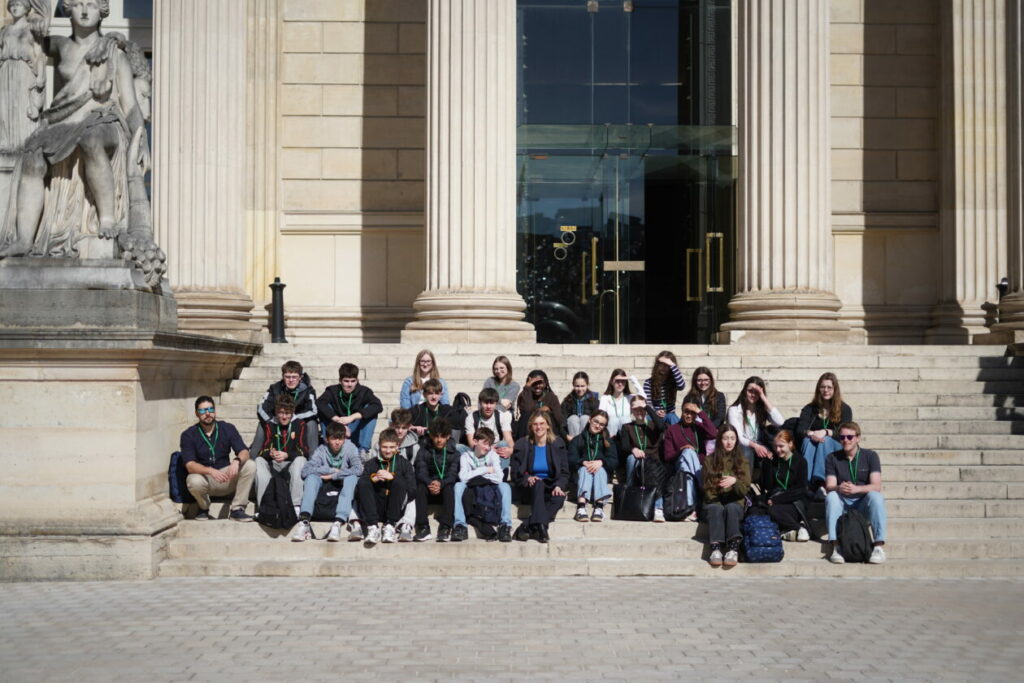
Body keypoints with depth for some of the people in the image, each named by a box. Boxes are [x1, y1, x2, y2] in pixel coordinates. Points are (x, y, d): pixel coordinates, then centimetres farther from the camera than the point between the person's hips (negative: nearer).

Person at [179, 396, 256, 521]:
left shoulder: (228, 428, 0)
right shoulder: (188, 435, -6)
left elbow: (244, 452, -8)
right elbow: (190, 465, -17)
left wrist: (237, 461, -33)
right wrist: (211, 471, -36)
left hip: (227, 478, 2)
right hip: (204, 476, -2)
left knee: (250, 465, -22)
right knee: (194, 481, -37)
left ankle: (237, 509, -14)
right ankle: (204, 508, -2)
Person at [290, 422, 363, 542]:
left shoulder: (350, 448, -9)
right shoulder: (321, 450, -7)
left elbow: (358, 469, -25)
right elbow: (305, 471, -21)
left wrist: (334, 475, -22)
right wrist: (331, 470, -22)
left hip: (345, 488, -1)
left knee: (352, 477, -30)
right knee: (312, 477, -24)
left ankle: (338, 523, -43)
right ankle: (304, 521, -40)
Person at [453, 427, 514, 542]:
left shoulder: (492, 454, -1)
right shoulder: (466, 456, -1)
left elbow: (499, 478, -17)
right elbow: (463, 477, -20)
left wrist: (475, 475, -16)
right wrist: (485, 470, -16)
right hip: (472, 496, 0)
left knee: (505, 486, -27)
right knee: (458, 485, -27)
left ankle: (505, 526, -29)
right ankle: (460, 526, -29)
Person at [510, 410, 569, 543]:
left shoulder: (558, 444, 5)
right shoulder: (522, 445, 3)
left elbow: (564, 472, 4)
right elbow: (514, 474, 3)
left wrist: (559, 486, -17)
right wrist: (527, 479, -18)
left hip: (551, 488, 1)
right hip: (530, 487, -1)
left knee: (559, 498, -33)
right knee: (539, 484, -36)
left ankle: (527, 527, -38)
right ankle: (540, 527, -51)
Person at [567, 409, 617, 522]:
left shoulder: (608, 441, 20)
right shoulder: (577, 440, 18)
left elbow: (614, 461, 3)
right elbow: (571, 459, 0)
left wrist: (601, 462, -19)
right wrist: (584, 462, -22)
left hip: (602, 471, 1)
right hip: (582, 472, -1)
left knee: (599, 470, -32)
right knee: (584, 469, -34)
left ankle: (599, 507, -55)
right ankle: (581, 507, -58)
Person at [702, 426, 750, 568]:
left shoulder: (742, 460, 8)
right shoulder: (710, 460, 8)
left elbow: (744, 489, -1)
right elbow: (707, 487, 5)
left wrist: (735, 481, -23)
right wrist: (716, 502, -14)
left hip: (735, 503, 0)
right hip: (714, 502, 0)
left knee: (731, 508, -35)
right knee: (716, 509, -35)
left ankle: (733, 548, -48)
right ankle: (716, 548, -49)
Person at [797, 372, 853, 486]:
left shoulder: (844, 409, 6)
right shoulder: (809, 409, 11)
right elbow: (799, 430, -3)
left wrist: (826, 432, -26)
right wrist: (810, 433, -27)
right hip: (811, 447, 2)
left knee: (825, 440, -32)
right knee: (808, 440, -30)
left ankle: (820, 480, -49)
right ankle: (806, 481, -48)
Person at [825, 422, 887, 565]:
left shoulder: (870, 456, 1)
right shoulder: (832, 459, 4)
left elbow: (876, 486, -11)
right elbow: (829, 487, -6)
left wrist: (856, 489, -31)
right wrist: (839, 488, -32)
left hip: (864, 504, -1)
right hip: (842, 506, 1)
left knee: (875, 496, -31)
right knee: (831, 496, -30)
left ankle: (879, 546, -35)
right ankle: (836, 546, -38)